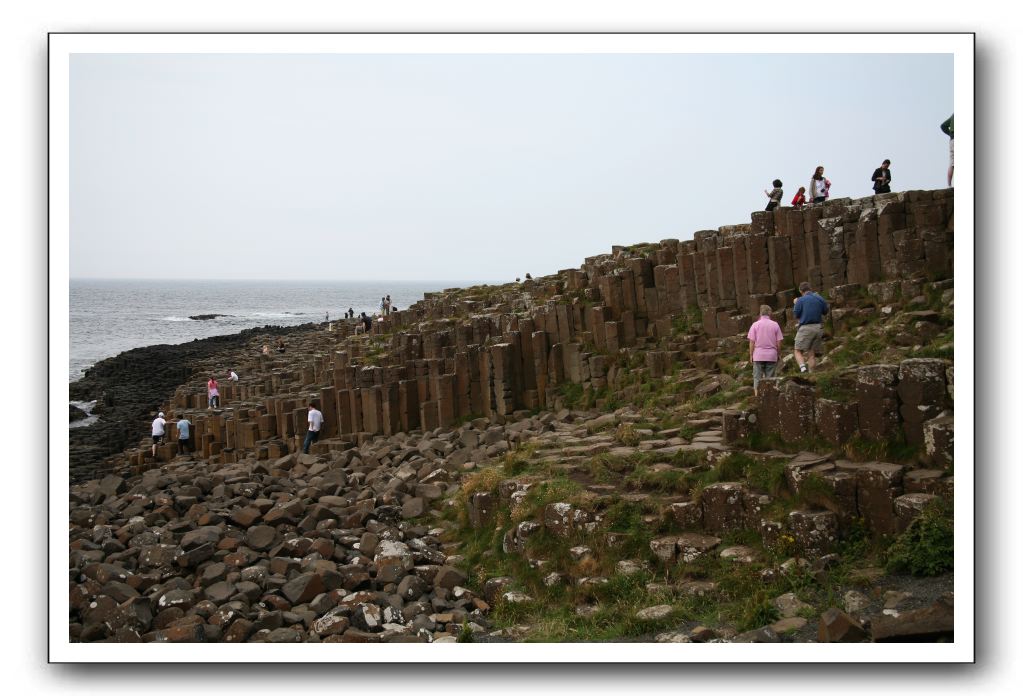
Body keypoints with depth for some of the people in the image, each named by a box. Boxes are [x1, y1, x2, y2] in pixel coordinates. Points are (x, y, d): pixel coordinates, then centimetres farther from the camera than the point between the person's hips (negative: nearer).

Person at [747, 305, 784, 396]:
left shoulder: (755, 325, -3)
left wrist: (751, 355, 3)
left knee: (757, 378, 4)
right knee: (770, 378, 6)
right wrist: (779, 354, 12)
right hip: (771, 355, 1)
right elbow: (779, 342, 0)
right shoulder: (775, 325, -1)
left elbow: (752, 342, -5)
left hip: (758, 355, -1)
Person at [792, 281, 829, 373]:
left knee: (798, 351, 0)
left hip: (805, 328, -5)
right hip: (818, 328, 5)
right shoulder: (820, 298, 6)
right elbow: (825, 311, 18)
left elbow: (796, 315, -2)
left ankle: (803, 367, -25)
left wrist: (795, 304, 13)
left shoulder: (801, 300, -8)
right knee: (812, 354, 10)